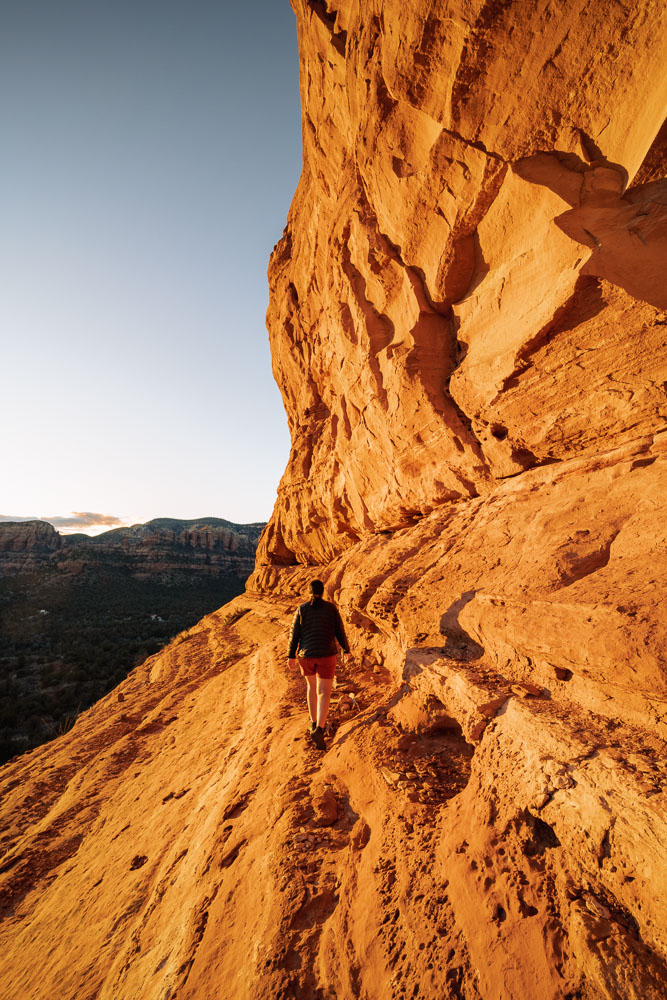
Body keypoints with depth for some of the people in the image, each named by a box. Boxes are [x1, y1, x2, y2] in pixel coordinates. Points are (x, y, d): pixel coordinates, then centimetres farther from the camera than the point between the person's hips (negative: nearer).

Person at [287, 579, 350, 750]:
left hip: (306, 656, 2)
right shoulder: (331, 608, -4)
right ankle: (319, 730, -19)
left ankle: (314, 722, 32)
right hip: (326, 655, -2)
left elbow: (294, 633, -3)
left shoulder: (301, 609, -3)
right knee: (324, 693, 0)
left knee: (311, 685, 26)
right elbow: (340, 631, 0)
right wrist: (346, 649, 15)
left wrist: (291, 656, 5)